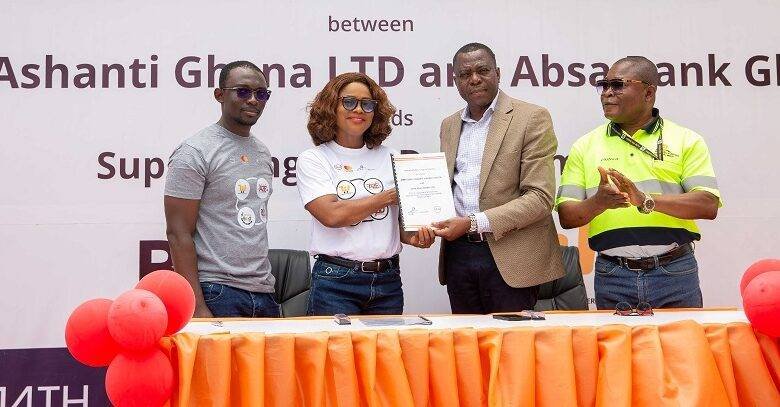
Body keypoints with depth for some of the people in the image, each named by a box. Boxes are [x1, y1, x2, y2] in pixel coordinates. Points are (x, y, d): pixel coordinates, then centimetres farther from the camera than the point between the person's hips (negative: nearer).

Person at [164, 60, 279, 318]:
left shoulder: (262, 152, 13)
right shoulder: (194, 152, -9)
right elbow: (179, 234, -13)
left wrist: (265, 283, 14)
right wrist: (198, 308, -18)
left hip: (264, 294, 7)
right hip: (216, 294, -7)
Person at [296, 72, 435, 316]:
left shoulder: (389, 157, 9)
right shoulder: (313, 159, -1)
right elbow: (332, 215, -15)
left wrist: (413, 237, -8)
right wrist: (390, 196, -7)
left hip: (388, 280, 4)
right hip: (336, 281, -3)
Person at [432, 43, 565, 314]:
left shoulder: (532, 118, -4)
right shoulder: (449, 125, 15)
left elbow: (540, 197, -11)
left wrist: (474, 223, -18)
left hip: (510, 259, -5)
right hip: (458, 253, 5)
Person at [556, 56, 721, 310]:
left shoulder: (687, 141, 5)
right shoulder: (585, 146, 8)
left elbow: (708, 205, -7)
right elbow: (566, 216, 2)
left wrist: (646, 200, -20)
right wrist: (598, 202, -19)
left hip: (675, 272, -1)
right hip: (611, 276, 1)